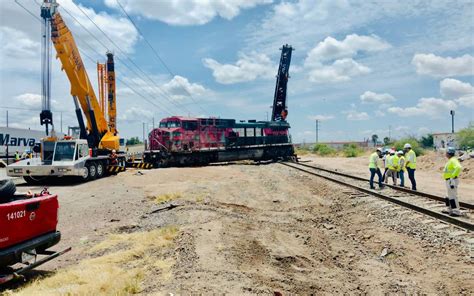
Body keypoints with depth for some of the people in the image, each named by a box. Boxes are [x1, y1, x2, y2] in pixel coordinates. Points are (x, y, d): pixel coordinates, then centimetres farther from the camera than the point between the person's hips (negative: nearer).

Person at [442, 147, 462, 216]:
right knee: (450, 195, 17)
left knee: (453, 196, -8)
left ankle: (456, 211, -6)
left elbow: (459, 167, -34)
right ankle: (450, 210, 26)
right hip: (449, 181, 11)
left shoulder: (453, 160, -17)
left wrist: (453, 175, -28)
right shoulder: (450, 160, 15)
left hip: (452, 180, -11)